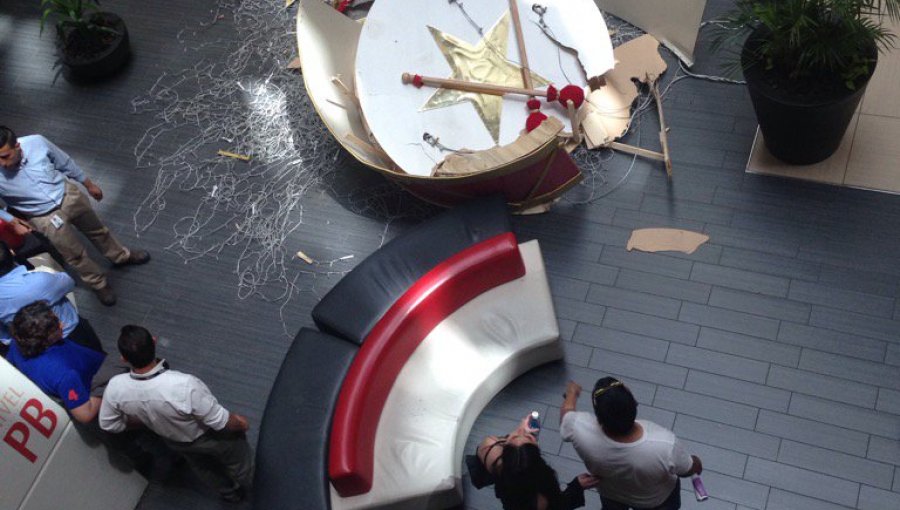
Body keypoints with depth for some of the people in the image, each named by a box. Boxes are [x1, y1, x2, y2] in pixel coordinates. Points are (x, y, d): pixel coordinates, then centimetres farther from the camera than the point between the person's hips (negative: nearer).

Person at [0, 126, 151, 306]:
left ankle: (121, 256, 54)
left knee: (97, 229, 26)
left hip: (68, 195, 3)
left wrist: (89, 184, 8)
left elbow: (65, 163, -4)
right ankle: (99, 285, 42)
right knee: (75, 255, 15)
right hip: (45, 218, -2)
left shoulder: (36, 142, -24)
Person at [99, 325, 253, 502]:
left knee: (204, 468, 35)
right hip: (210, 437, -4)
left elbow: (109, 425, -9)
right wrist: (240, 423, -7)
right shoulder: (184, 385, -46)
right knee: (238, 461, 31)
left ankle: (230, 494, 62)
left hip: (174, 442, 4)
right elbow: (221, 422, -30)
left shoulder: (115, 388, -32)